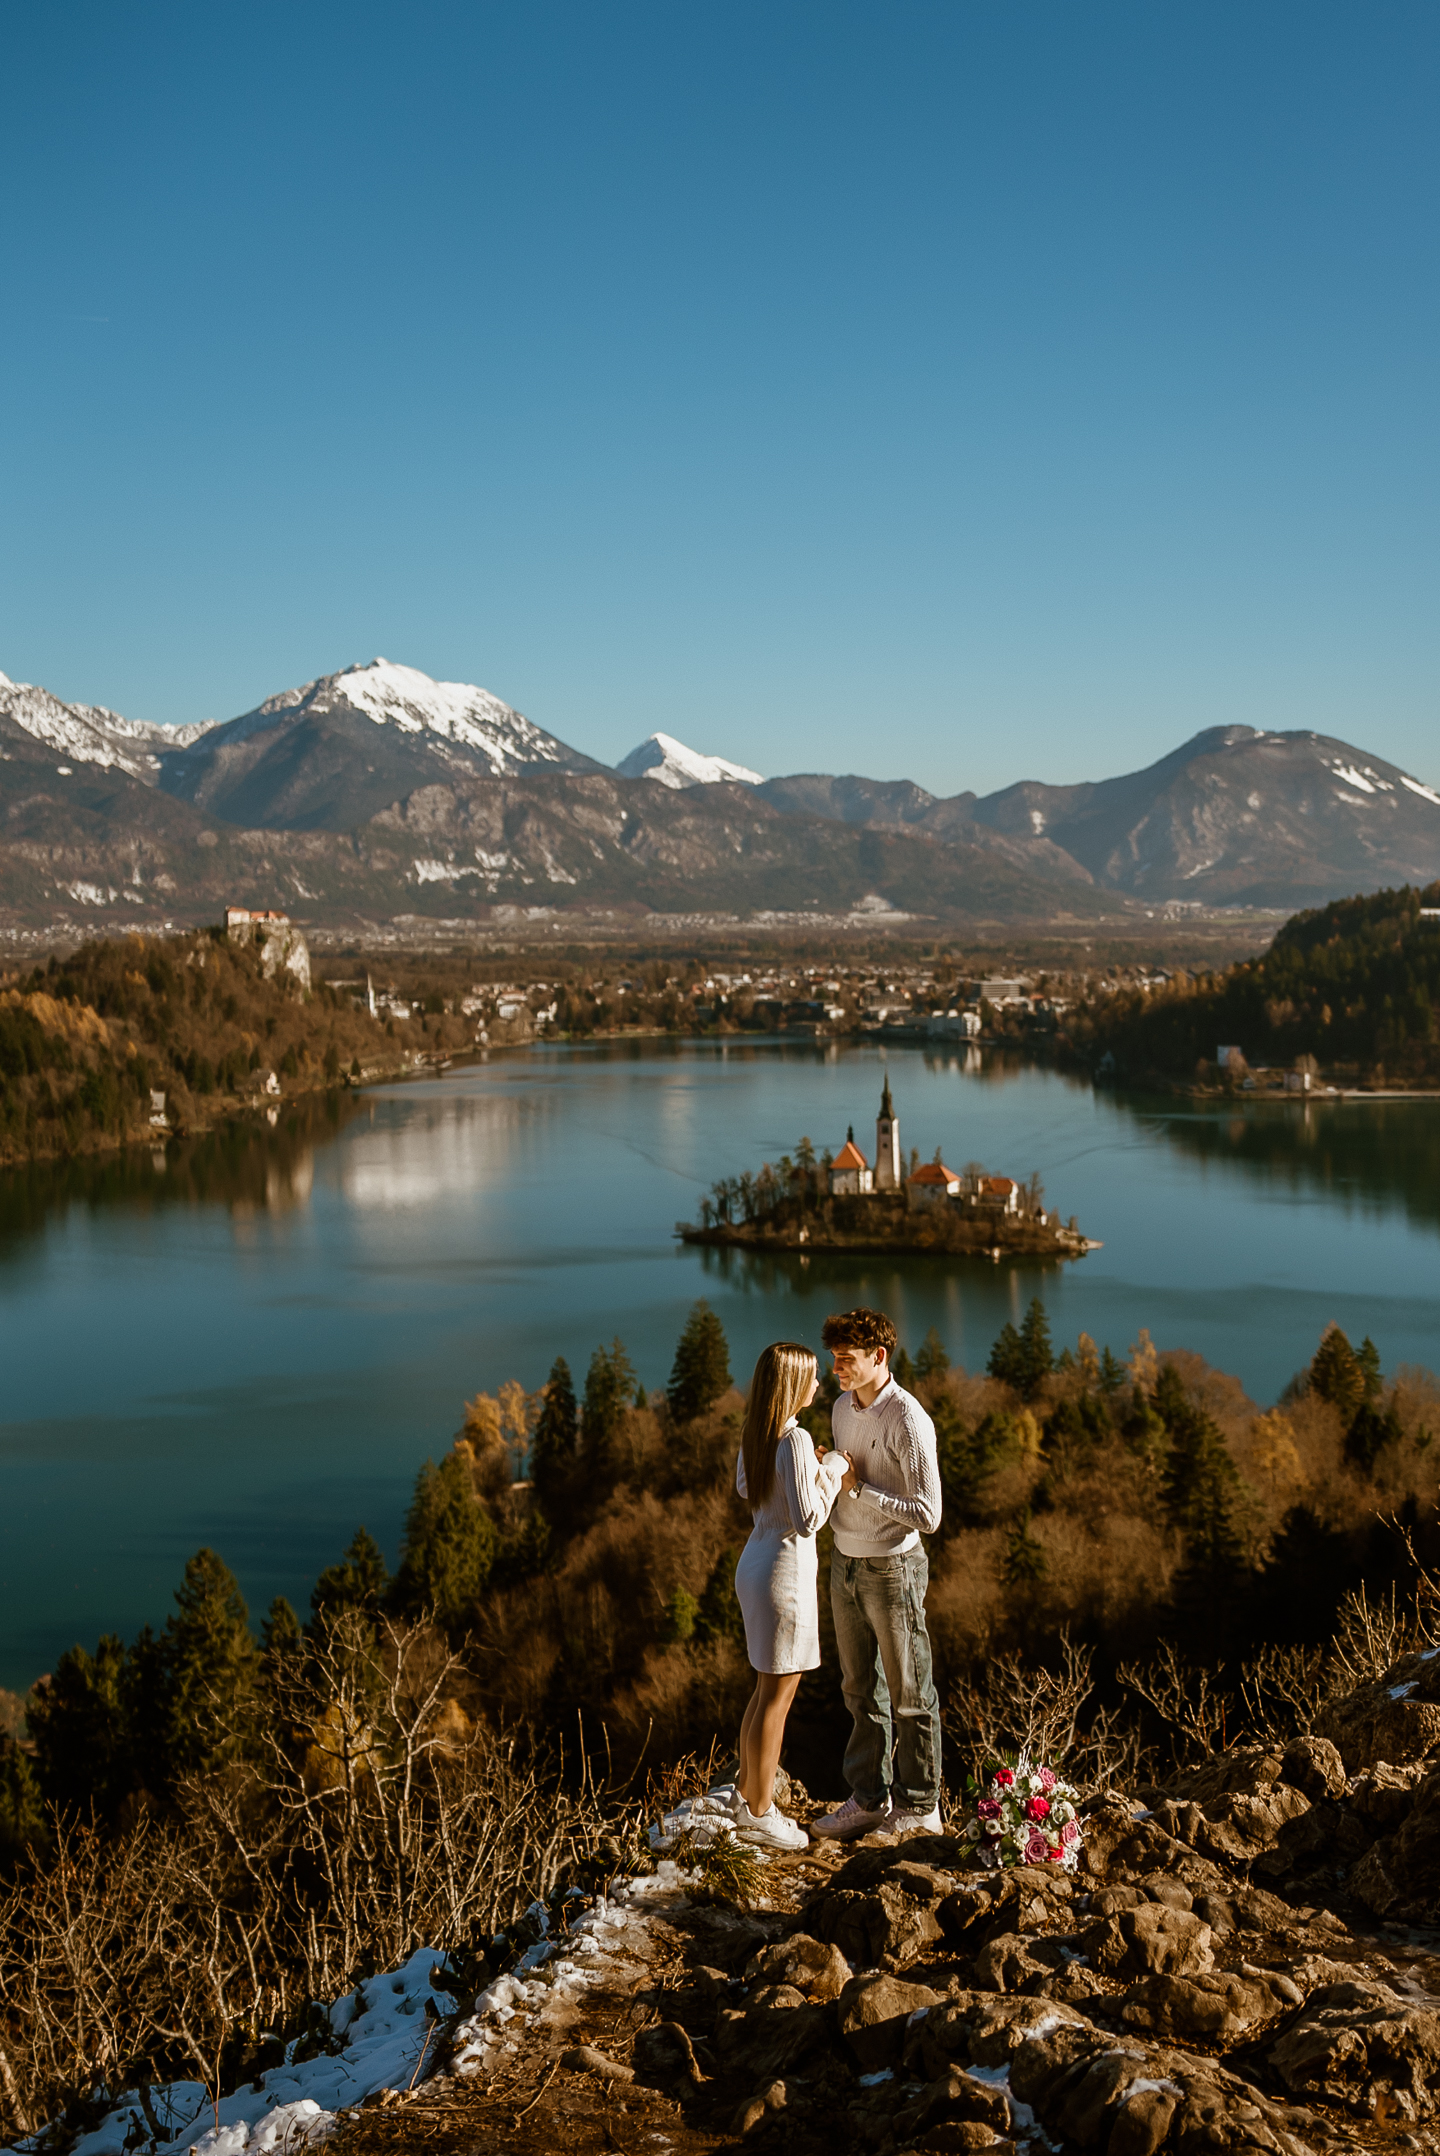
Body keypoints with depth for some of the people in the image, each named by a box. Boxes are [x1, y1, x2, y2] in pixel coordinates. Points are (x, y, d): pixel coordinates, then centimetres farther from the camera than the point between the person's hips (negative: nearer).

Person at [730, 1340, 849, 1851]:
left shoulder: (754, 1432, 4)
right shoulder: (794, 1440, -22)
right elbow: (807, 1521, -23)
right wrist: (831, 1472, -10)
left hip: (754, 1564, 9)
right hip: (785, 1571, -9)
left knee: (766, 1690, 21)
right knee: (777, 1698, 3)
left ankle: (746, 1795, 32)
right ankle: (759, 1815, 13)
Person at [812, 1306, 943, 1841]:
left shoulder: (909, 1423, -20)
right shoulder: (842, 1408, 5)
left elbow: (927, 1515, -22)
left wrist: (857, 1487, -23)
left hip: (891, 1567, -8)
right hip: (845, 1561, 8)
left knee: (909, 1694, 6)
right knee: (861, 1689, 16)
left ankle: (919, 1806, 18)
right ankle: (869, 1800, 27)